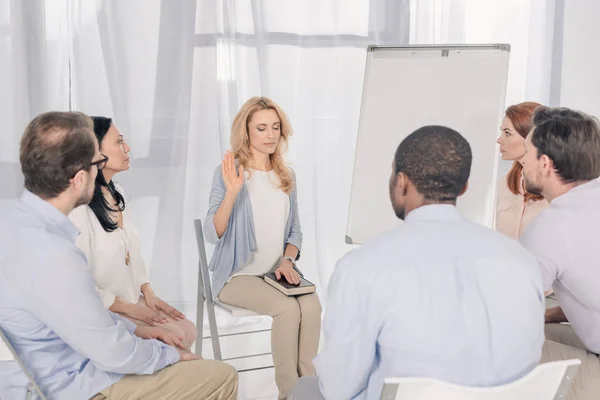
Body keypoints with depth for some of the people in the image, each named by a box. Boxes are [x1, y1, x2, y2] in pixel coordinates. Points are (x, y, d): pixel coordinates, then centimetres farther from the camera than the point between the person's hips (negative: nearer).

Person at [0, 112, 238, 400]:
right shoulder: (52, 257, -33)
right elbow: (114, 353, -23)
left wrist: (134, 329, 10)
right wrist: (170, 354, -6)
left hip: (53, 369, 9)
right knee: (222, 377, 0)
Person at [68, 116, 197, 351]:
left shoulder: (115, 193, 6)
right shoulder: (77, 207, -24)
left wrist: (148, 293, 2)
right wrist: (126, 307, -15)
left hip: (132, 301, 8)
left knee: (187, 332, -4)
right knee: (173, 340, -14)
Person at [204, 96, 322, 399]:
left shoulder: (286, 176, 7)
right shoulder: (227, 173, -8)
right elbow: (212, 234, -14)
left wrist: (288, 261, -5)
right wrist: (232, 192, -28)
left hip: (278, 271, 4)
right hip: (238, 274, -4)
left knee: (312, 305, -26)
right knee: (288, 308, -29)